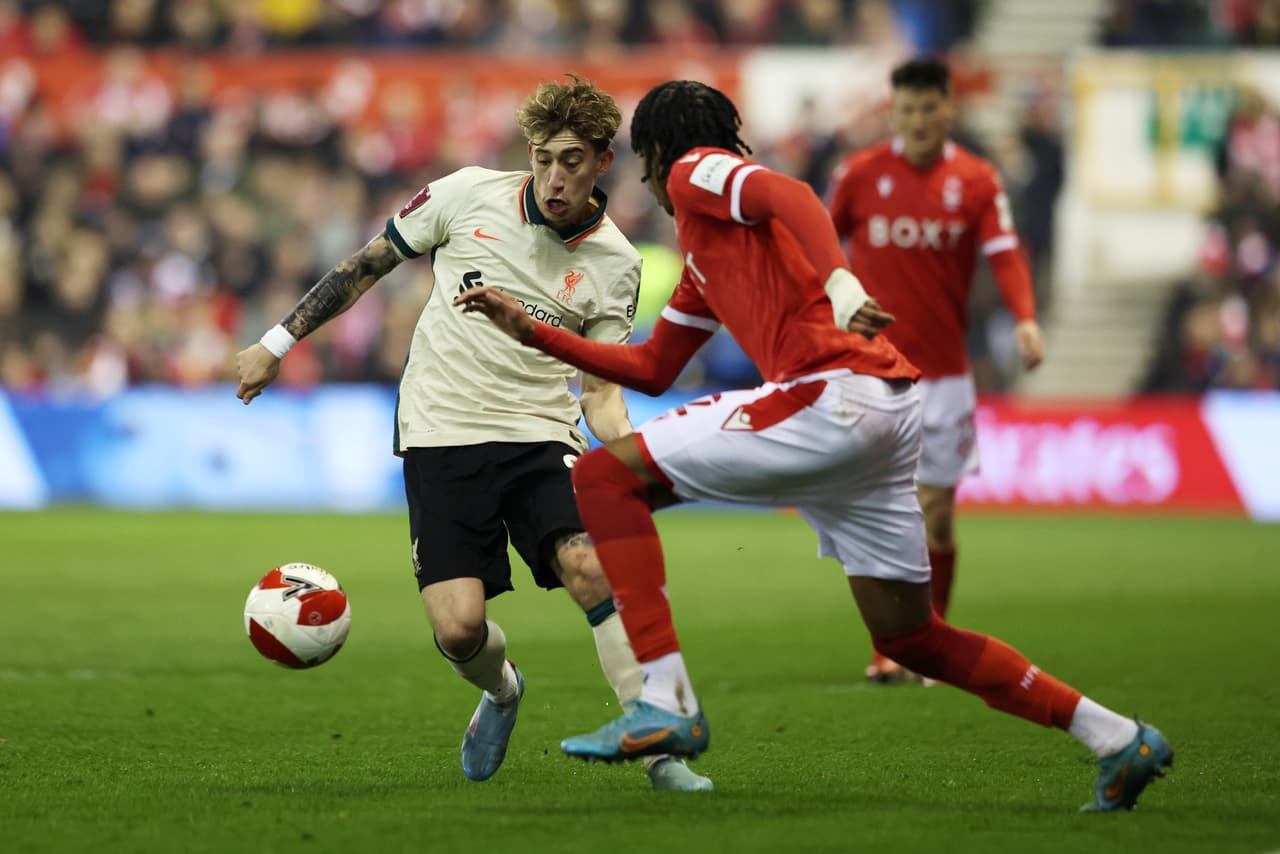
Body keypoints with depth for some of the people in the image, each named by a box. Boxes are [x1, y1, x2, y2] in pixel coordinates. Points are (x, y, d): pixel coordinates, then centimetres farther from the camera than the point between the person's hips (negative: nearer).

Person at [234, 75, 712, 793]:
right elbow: (370, 263, 11)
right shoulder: (470, 195, -1)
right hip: (441, 436, 0)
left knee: (590, 565, -28)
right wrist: (278, 343, 13)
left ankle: (661, 747, -20)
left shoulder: (614, 263, 0)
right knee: (460, 627, -14)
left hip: (540, 435, 0)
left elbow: (602, 390, 4)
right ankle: (502, 692, 25)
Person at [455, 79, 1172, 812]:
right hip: (887, 415, 10)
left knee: (605, 476, -7)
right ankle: (1120, 739, 15)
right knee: (910, 638, 16)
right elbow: (650, 369, 38)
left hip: (836, 395, -10)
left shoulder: (697, 171, 7)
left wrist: (840, 282, -33)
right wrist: (532, 332, 39)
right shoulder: (704, 256, 33)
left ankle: (667, 704, -18)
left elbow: (791, 196, -15)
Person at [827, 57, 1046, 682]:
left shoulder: (976, 180, 0)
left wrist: (1025, 319, -25)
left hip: (944, 369, 1)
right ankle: (887, 649, 0)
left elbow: (1004, 255, -9)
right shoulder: (861, 173, 0)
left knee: (937, 517, 4)